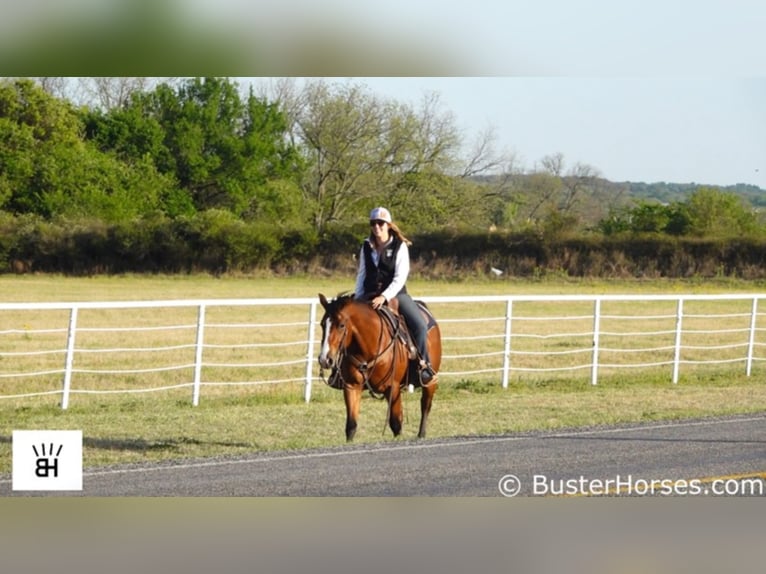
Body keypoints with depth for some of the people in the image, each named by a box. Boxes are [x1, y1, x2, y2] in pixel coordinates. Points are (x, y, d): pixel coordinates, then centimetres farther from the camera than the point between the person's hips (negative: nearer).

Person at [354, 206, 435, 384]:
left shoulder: (400, 246, -4)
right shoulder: (367, 247, 8)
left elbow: (400, 278, -12)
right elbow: (362, 275, 13)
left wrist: (384, 297, -24)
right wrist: (357, 300, 2)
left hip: (395, 294, -4)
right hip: (370, 295, 4)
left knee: (419, 325, -25)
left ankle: (423, 364, -9)